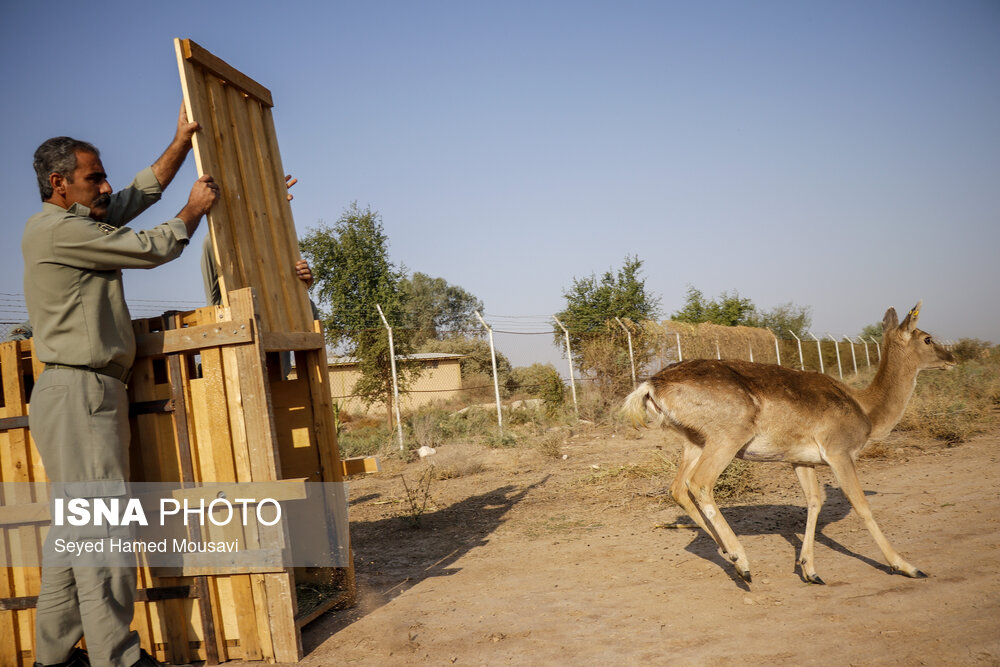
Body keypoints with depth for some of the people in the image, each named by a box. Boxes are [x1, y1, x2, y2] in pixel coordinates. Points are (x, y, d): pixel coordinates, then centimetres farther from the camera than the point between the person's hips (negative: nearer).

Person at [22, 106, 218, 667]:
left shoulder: (82, 222, 19)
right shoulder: (56, 229, -10)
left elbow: (144, 191, 27)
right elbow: (152, 249, -8)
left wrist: (183, 140, 26)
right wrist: (195, 210, 8)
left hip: (92, 394, 10)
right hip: (79, 392, -10)